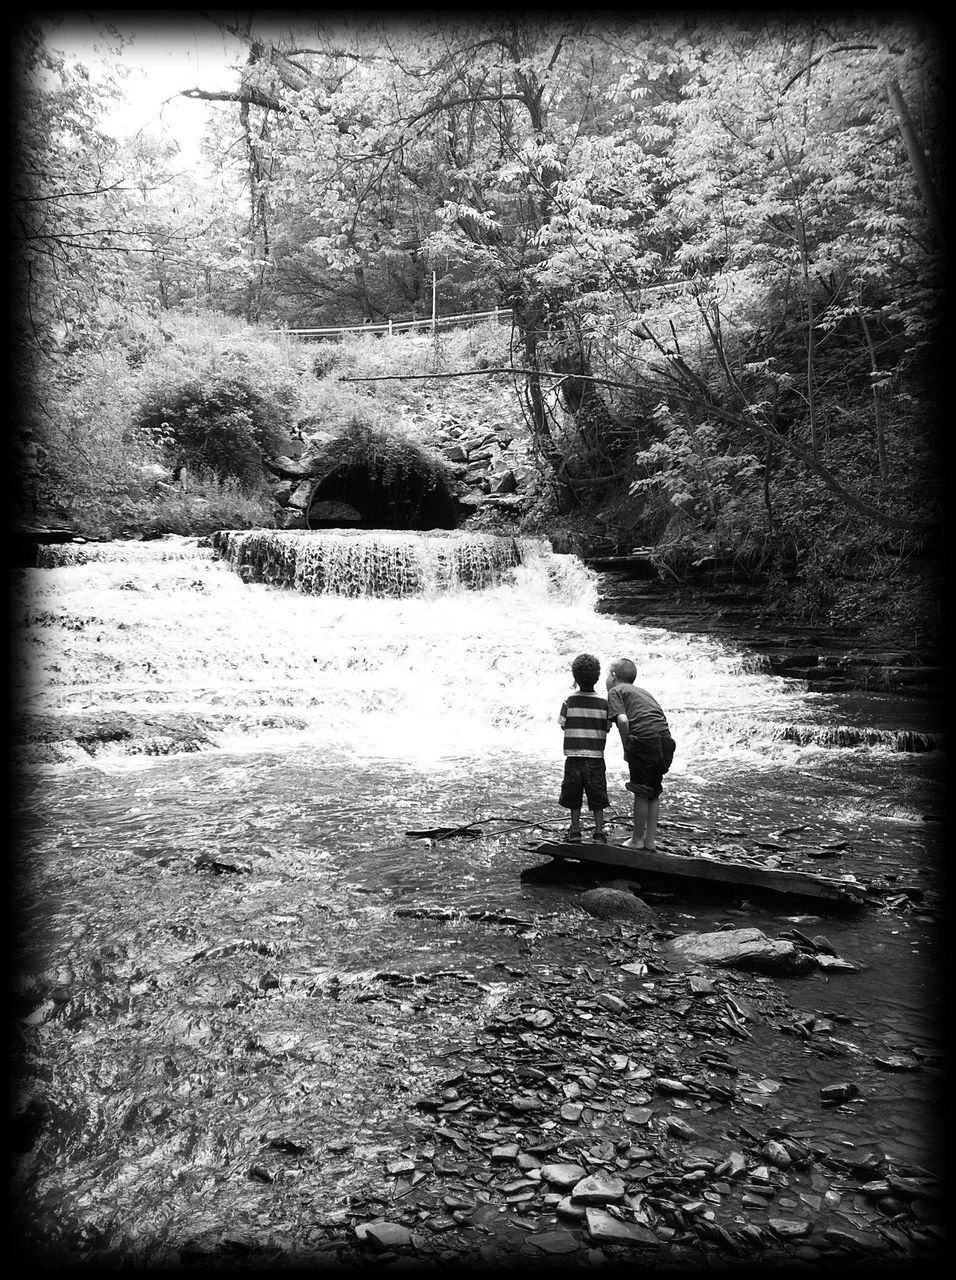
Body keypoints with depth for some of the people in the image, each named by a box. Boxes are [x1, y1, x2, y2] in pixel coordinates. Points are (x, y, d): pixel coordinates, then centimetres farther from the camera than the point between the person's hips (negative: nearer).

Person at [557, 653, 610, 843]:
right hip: (596, 756, 0)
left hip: (573, 755, 0)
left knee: (574, 796, 12)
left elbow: (563, 725, -1)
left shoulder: (569, 700, -6)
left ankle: (575, 830, 17)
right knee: (597, 798, 9)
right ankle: (599, 831, 12)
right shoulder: (604, 702, -5)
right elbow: (607, 728, 0)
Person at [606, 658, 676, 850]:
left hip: (644, 740, -7)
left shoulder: (616, 691, 7)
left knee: (641, 793, 5)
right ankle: (650, 839, 22)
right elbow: (661, 717, 20)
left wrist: (626, 749, -1)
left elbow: (623, 720, -12)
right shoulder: (643, 691, 29)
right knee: (654, 792, 17)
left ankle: (637, 839, 16)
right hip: (665, 739, 7)